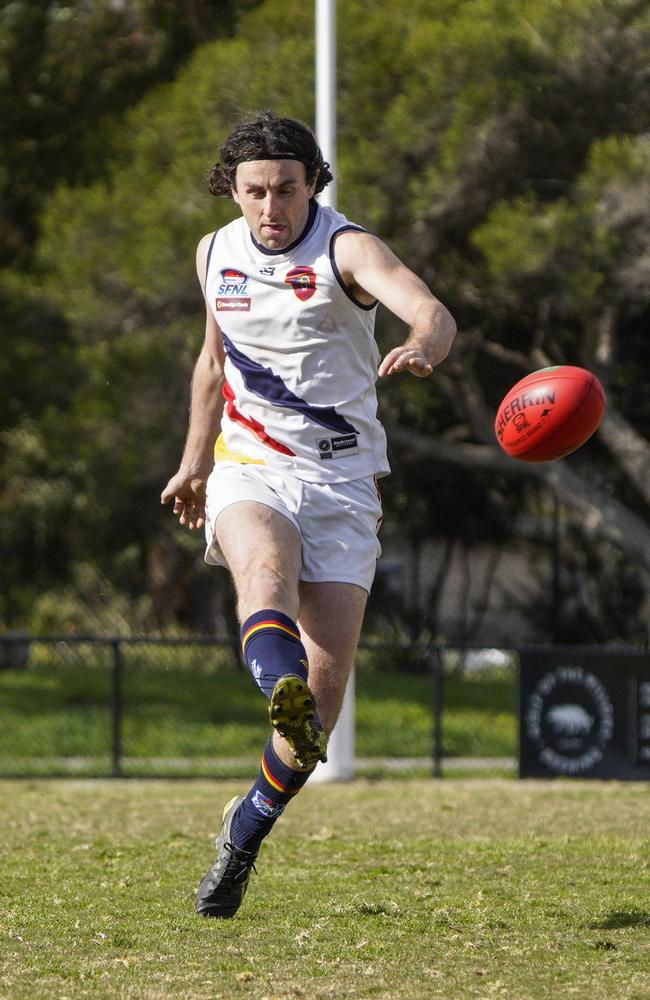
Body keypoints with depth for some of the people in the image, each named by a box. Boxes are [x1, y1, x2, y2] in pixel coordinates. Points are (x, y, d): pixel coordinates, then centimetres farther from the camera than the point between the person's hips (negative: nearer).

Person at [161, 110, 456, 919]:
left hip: (342, 479, -2)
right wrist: (194, 462, 31)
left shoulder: (345, 249, -9)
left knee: (325, 685, -9)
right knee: (266, 565, -35)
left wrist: (423, 348, -52)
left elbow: (432, 313, -29)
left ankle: (248, 826, 14)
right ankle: (283, 701, -65)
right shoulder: (215, 254, 7)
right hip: (248, 469, 2)